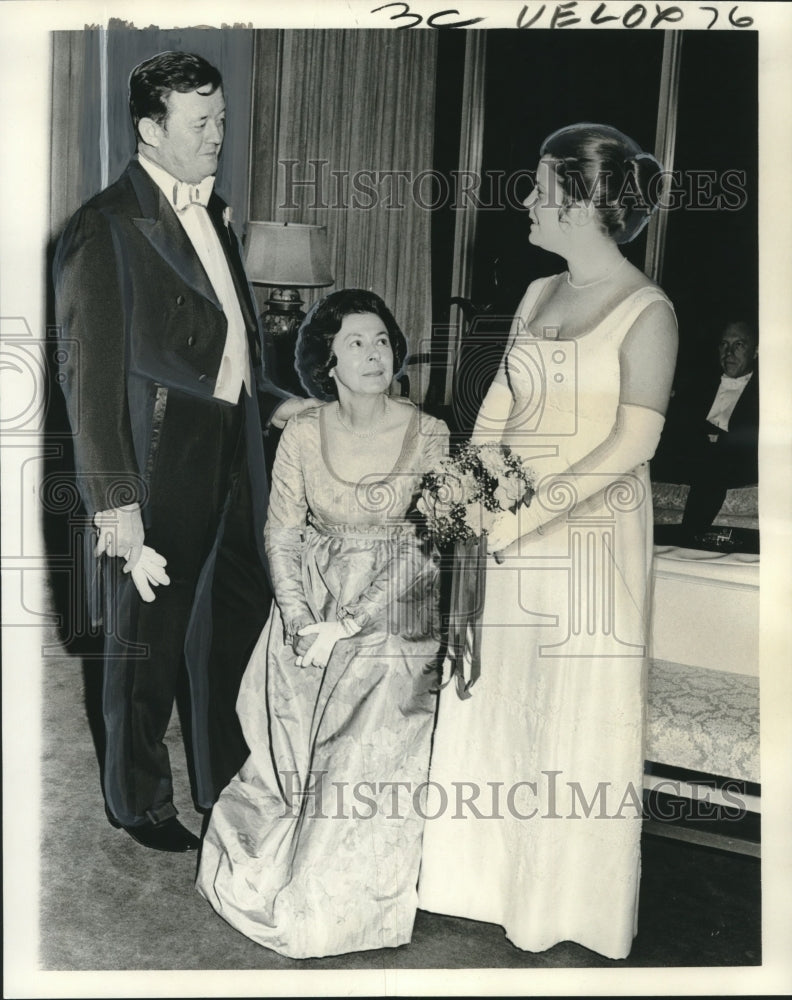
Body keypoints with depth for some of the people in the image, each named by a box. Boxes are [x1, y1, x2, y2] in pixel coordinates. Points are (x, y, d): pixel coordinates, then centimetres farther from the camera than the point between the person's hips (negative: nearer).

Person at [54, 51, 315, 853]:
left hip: (234, 459, 7)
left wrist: (271, 401, 5)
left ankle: (229, 785, 39)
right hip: (158, 472, -7)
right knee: (147, 644, 11)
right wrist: (115, 505, -18)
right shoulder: (104, 229, -12)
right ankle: (138, 802, 34)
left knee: (235, 628, 18)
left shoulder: (213, 214, 13)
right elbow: (91, 379, -15)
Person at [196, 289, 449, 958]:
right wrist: (300, 621, -11)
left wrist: (345, 625, -14)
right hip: (309, 604, 2)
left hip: (394, 610, -2)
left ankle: (338, 907, 12)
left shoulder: (429, 436, -6)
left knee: (369, 758, -10)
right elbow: (282, 534, 3)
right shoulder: (303, 434, 0)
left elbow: (428, 551, -9)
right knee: (297, 750, -3)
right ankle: (277, 878, 23)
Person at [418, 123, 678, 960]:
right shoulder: (538, 294, 10)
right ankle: (494, 875, 34)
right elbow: (496, 409, 11)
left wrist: (525, 513, -19)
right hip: (507, 530, 7)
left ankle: (568, 900, 28)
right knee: (493, 695, 14)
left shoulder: (646, 311, -10)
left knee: (576, 711, 6)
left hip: (591, 530, -6)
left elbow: (631, 442, -16)